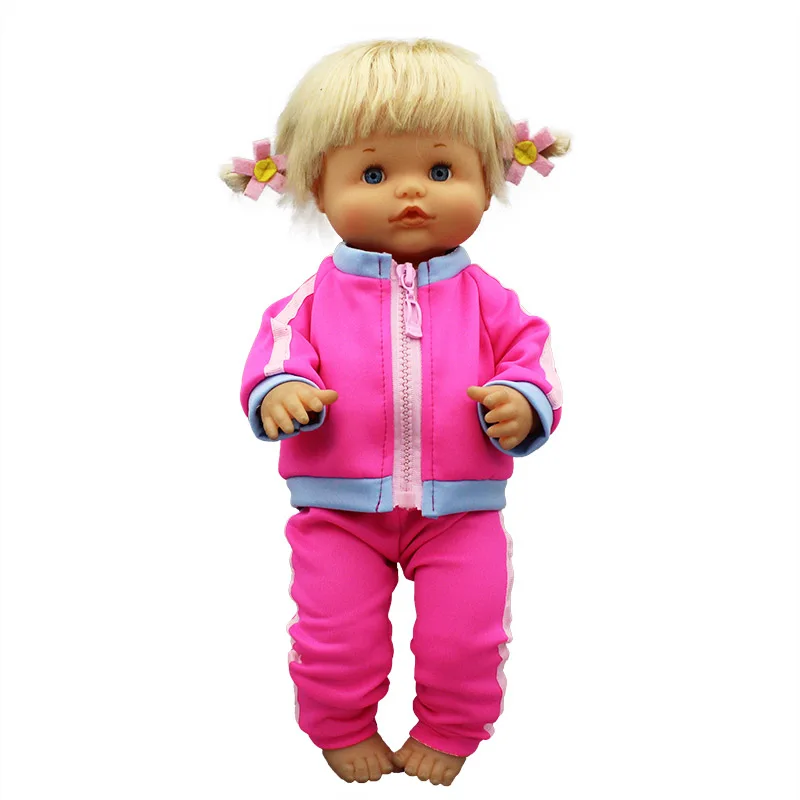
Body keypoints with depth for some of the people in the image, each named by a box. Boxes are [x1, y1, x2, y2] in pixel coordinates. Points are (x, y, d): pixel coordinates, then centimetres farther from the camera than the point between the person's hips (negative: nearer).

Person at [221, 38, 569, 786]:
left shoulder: (487, 297, 0)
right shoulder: (317, 296, -2)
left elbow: (528, 355, 0)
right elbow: (278, 344, -3)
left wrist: (522, 403, -21)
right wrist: (278, 391, -26)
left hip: (460, 507, 1)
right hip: (340, 506, 0)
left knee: (466, 633, 7)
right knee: (335, 630, 7)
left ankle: (448, 730, 38)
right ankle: (342, 727, 39)